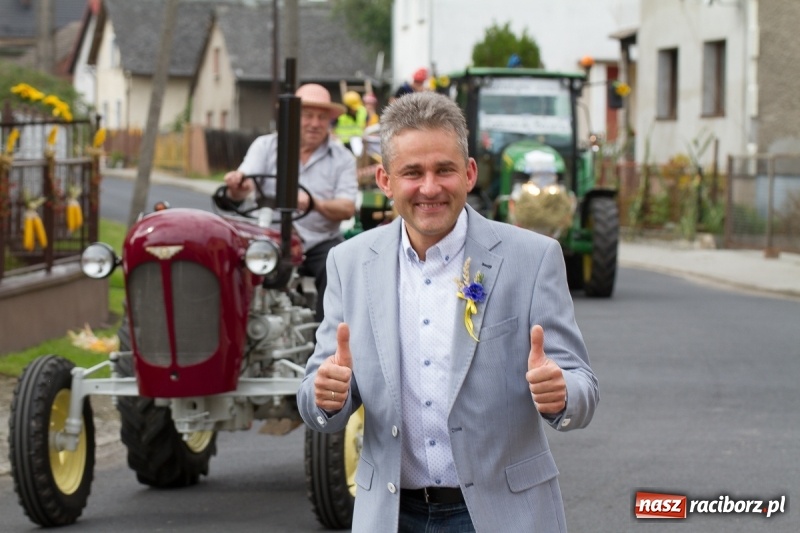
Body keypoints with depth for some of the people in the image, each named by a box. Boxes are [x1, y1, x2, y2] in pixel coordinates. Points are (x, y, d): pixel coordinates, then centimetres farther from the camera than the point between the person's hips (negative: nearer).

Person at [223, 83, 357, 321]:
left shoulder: (342, 158, 7)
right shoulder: (265, 146, 9)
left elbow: (347, 208, -6)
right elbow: (242, 189, -5)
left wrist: (313, 203, -27)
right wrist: (236, 187, -32)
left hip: (320, 242, 0)